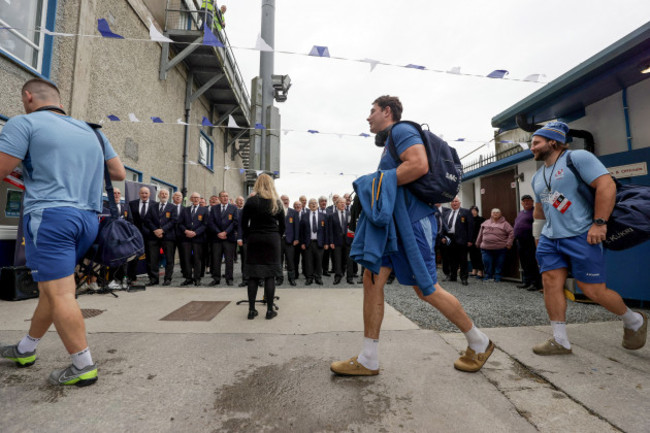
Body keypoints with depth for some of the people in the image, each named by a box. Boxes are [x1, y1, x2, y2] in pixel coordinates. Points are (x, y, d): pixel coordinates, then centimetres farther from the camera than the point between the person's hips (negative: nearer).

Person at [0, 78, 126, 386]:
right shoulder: (91, 131, 18)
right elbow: (120, 174, 17)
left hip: (50, 215, -7)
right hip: (89, 219, 7)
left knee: (60, 294, -3)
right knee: (51, 289, 19)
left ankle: (83, 367, 1)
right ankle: (25, 350, 37)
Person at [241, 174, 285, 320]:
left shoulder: (251, 201, -3)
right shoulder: (276, 202, 1)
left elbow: (244, 223, 0)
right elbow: (282, 224, 3)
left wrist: (247, 237, 12)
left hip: (254, 239, 0)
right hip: (272, 239, 0)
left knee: (253, 275, 6)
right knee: (270, 275, 2)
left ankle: (251, 310, 11)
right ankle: (270, 310, 7)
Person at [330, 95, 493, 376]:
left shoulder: (402, 130, -3)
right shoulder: (390, 142, 26)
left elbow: (419, 165, -22)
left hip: (413, 220, -10)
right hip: (392, 221, 10)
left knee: (426, 289, -1)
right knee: (372, 279, 0)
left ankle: (479, 344, 25)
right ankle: (368, 360, 8)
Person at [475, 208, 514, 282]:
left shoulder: (504, 223, 2)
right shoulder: (486, 223, 11)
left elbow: (511, 232, -3)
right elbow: (481, 234, 17)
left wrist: (509, 243, -9)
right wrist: (478, 243, 20)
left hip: (500, 249, -2)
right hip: (486, 248, 2)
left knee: (499, 264, 5)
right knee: (487, 264, 3)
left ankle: (497, 277, 20)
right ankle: (488, 275, 19)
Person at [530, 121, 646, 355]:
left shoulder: (578, 158, -5)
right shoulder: (538, 176, 18)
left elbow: (606, 185, -14)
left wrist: (599, 223, -18)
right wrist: (537, 236, 25)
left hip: (581, 237, -7)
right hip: (550, 239, 7)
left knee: (593, 290, -1)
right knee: (551, 284, -2)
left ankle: (634, 321, 31)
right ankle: (560, 341, 6)